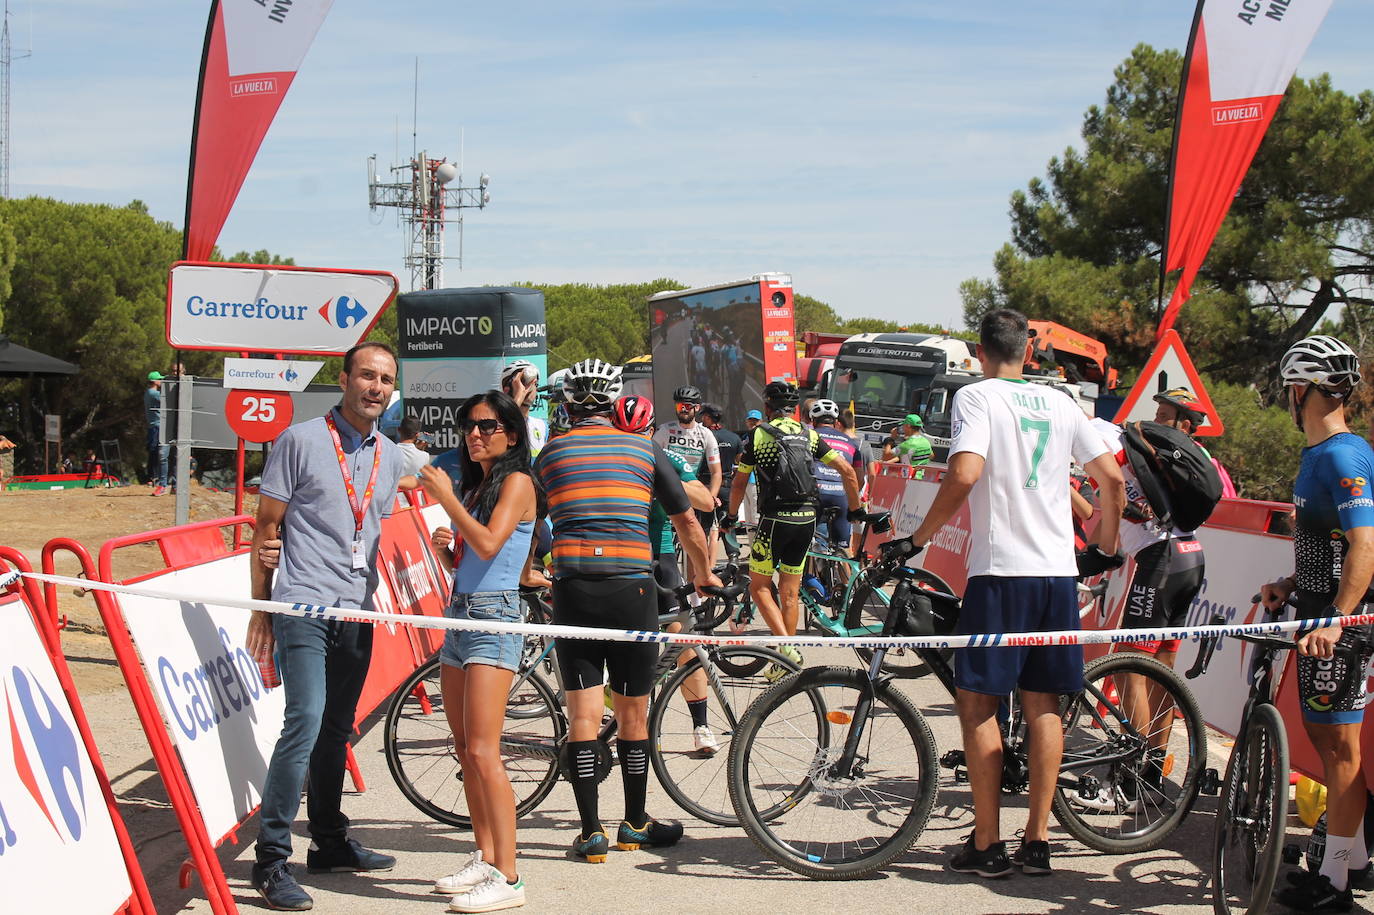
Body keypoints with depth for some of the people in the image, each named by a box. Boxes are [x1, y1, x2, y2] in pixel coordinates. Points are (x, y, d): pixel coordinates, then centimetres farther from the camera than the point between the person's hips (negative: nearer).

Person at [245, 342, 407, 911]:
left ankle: (330, 843, 26)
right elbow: (266, 528, -2)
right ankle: (271, 859, -12)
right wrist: (262, 608, -4)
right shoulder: (301, 441, -3)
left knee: (336, 731, 14)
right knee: (306, 722, -16)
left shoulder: (390, 457, 13)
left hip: (357, 611, 6)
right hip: (303, 606, -6)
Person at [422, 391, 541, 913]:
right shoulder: (474, 484, 18)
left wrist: (445, 497, -14)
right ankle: (485, 860, 18)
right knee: (465, 749, 10)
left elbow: (488, 543, -21)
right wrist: (443, 546, 1)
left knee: (483, 752, -14)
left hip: (494, 619, -9)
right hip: (459, 615, 9)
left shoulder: (517, 482, -6)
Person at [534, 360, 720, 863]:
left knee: (583, 716, 4)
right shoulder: (644, 449, 9)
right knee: (633, 715, 11)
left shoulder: (550, 453, 10)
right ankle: (635, 822, 23)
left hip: (573, 590, 0)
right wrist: (704, 573, 34)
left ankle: (591, 830, 2)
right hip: (632, 589, 0)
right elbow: (688, 524, 16)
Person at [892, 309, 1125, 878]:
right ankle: (1037, 842, 13)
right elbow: (1112, 478, 10)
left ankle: (987, 845, 2)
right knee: (1043, 706, 10)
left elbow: (965, 473, -19)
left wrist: (919, 537, -8)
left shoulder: (976, 397, -4)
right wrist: (1107, 548, 25)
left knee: (977, 702, 3)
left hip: (999, 570, -5)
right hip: (1058, 573, 5)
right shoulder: (1060, 403, 12)